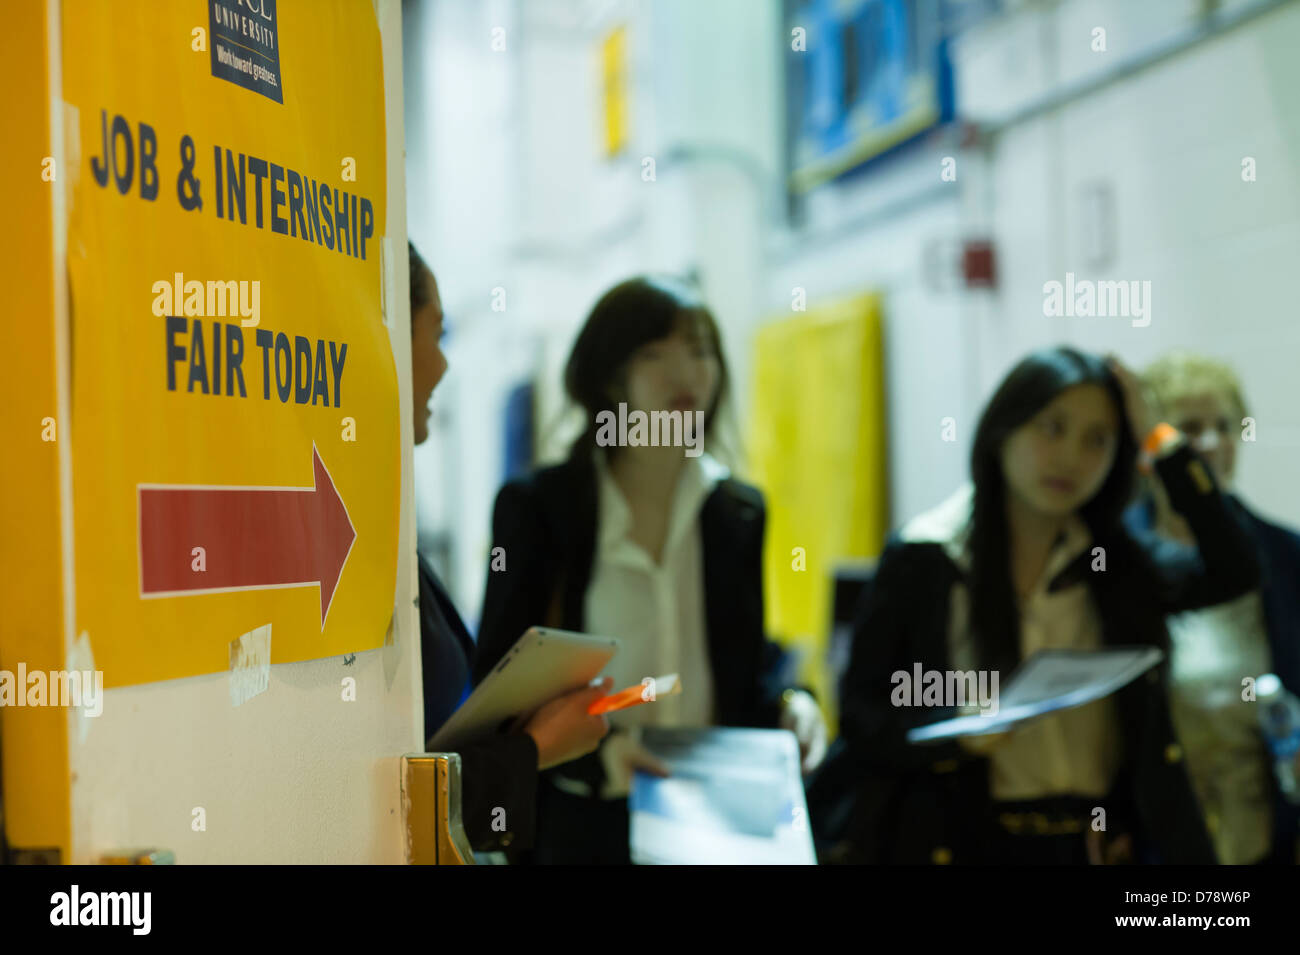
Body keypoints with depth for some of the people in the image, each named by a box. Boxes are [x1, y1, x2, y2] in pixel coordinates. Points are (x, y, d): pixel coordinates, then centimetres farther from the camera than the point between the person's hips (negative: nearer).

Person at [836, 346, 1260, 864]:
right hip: (968, 843, -2)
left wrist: (1158, 439, -6)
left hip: (1101, 842, 2)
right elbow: (860, 717, -3)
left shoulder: (1116, 565, 6)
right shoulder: (921, 560, -3)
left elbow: (1234, 572, -10)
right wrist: (958, 732, -22)